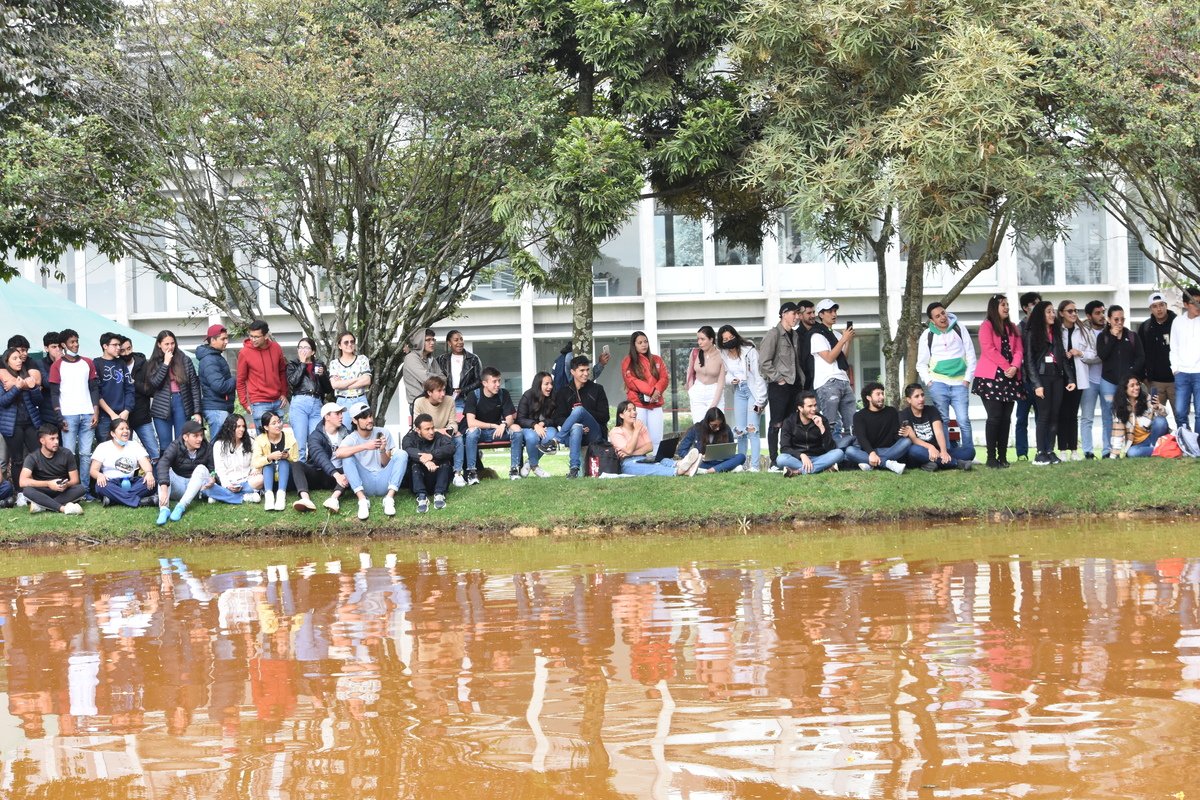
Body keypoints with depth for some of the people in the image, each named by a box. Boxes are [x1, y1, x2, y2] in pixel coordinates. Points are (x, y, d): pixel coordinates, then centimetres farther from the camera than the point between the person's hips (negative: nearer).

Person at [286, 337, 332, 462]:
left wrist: (322, 375, -3)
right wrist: (302, 364, 1)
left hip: (317, 404, 2)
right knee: (300, 443, -8)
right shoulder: (293, 365, 14)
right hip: (300, 403, -2)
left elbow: (328, 389, 14)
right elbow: (293, 381, -7)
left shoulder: (320, 365, 18)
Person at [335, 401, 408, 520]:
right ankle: (363, 500, -32)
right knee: (347, 457, -23)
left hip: (383, 482, 1)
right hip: (364, 483, -1)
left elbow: (386, 465, 3)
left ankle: (389, 498, -29)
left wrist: (382, 450, -18)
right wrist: (365, 446, -34)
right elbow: (338, 453, -27)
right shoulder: (352, 438, -3)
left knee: (401, 454, -18)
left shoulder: (383, 434, 4)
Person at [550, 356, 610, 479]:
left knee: (579, 410, -31)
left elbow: (604, 417, 7)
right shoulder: (563, 392, 12)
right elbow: (558, 419, 2)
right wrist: (579, 426, -15)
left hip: (594, 435, 0)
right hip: (574, 434, 0)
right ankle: (574, 469, -49)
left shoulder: (597, 389, 14)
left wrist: (584, 412, -8)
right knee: (575, 428, -40)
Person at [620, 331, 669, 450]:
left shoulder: (656, 360, 17)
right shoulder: (628, 361, 5)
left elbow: (665, 378, 8)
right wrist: (650, 391, -16)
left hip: (656, 403, 4)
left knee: (656, 439, -1)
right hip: (638, 403, -4)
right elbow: (631, 381, -7)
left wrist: (656, 391, -13)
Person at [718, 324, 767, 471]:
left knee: (752, 429, -12)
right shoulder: (723, 354, 4)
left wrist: (759, 401, -17)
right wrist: (731, 379, -14)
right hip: (739, 392, 6)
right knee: (740, 430, 6)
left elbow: (758, 375, -14)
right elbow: (725, 374, 12)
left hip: (753, 390, -6)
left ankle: (754, 465, -13)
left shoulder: (749, 351, -13)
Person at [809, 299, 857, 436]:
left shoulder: (836, 335, 21)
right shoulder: (817, 336, -2)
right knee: (831, 425, -12)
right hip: (828, 383, -8)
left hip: (844, 382, 8)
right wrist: (844, 339, -9)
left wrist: (849, 340, 8)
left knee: (850, 425, 2)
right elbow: (829, 358, -11)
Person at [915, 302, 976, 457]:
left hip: (959, 384, 0)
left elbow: (971, 355, 6)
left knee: (963, 420, -7)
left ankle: (969, 456, -4)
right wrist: (928, 382, -3)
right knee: (942, 421, -1)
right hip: (938, 384, 0)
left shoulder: (959, 329, 6)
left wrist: (967, 379, -1)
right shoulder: (927, 336, 5)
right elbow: (921, 364, 10)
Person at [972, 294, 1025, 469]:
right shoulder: (986, 326, -1)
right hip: (991, 378, -6)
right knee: (995, 417, -10)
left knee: (1006, 418, 4)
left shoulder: (1012, 328, 17)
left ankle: (1003, 456, 7)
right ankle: (991, 457, -8)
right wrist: (1006, 367, -15)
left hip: (1010, 378, 6)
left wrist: (1015, 367, -11)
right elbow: (989, 350, -12)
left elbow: (1019, 350, 8)